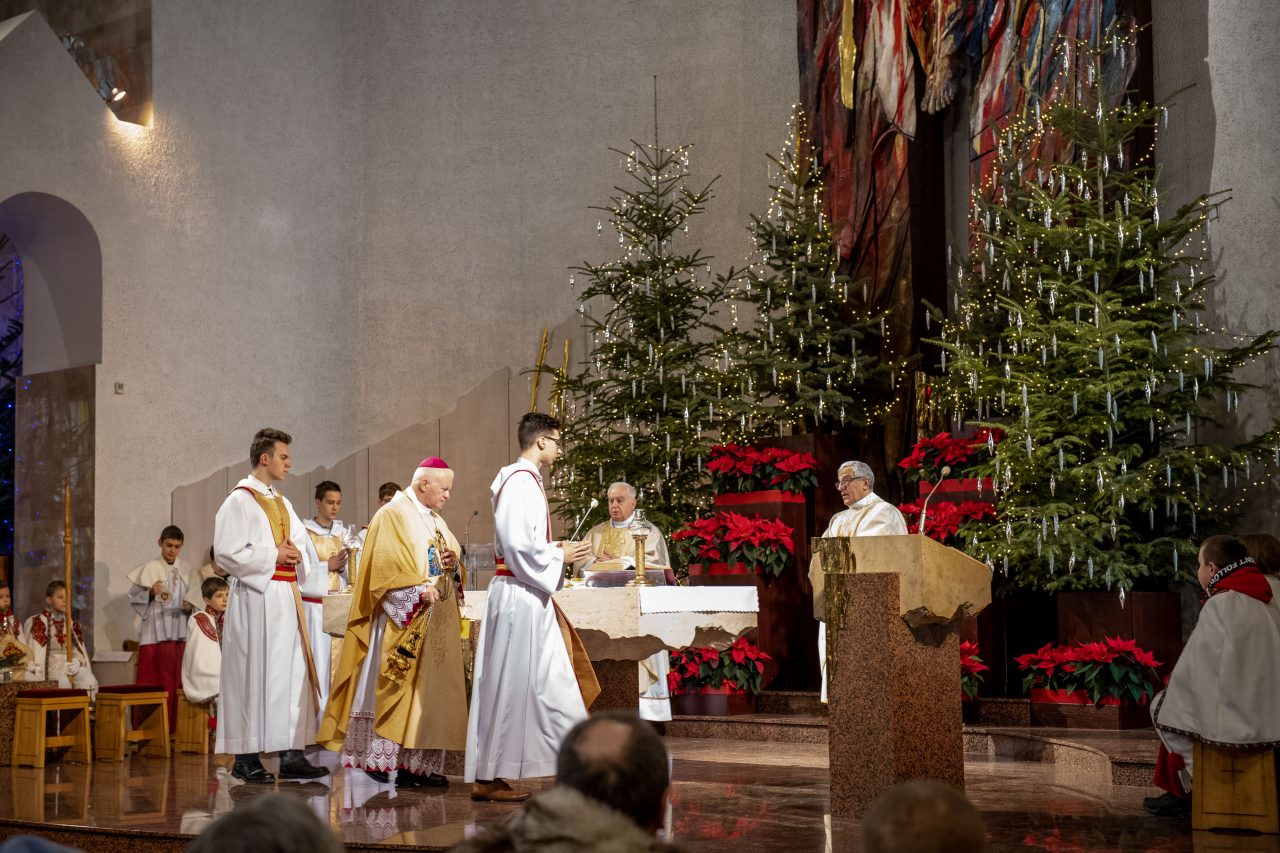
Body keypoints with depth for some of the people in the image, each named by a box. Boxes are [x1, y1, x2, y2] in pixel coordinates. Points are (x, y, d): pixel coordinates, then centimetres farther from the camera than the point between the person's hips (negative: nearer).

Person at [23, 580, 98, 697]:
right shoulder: (37, 623, 6)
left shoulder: (73, 624, 19)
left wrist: (77, 662, -11)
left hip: (72, 665, 3)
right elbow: (31, 655, -1)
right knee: (63, 681, -37)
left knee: (89, 680, -30)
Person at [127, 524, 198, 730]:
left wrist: (190, 607, -5)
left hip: (179, 634, 3)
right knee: (153, 684, -6)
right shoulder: (149, 569, -1)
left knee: (177, 684, 1)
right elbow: (133, 598, 1)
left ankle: (174, 727, 6)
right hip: (155, 634, -3)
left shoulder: (186, 569, 9)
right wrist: (151, 593, -16)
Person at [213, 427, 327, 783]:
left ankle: (290, 753, 11)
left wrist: (296, 555, 2)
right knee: (255, 673, -5)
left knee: (291, 673, 7)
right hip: (256, 597, -8)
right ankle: (246, 758, 2)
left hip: (286, 596, 8)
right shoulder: (239, 501, -7)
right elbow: (227, 551, -15)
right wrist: (273, 556, -14)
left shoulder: (282, 503, 17)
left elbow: (299, 543, 25)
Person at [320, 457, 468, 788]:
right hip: (403, 620, -8)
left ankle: (421, 761, 6)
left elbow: (449, 556, 25)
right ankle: (382, 759, -5)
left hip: (436, 623, 8)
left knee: (432, 688, 4)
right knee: (395, 686, -8)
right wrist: (419, 590, -24)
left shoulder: (436, 521, 19)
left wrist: (451, 563, 2)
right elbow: (385, 567, -16)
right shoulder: (393, 516, -7)